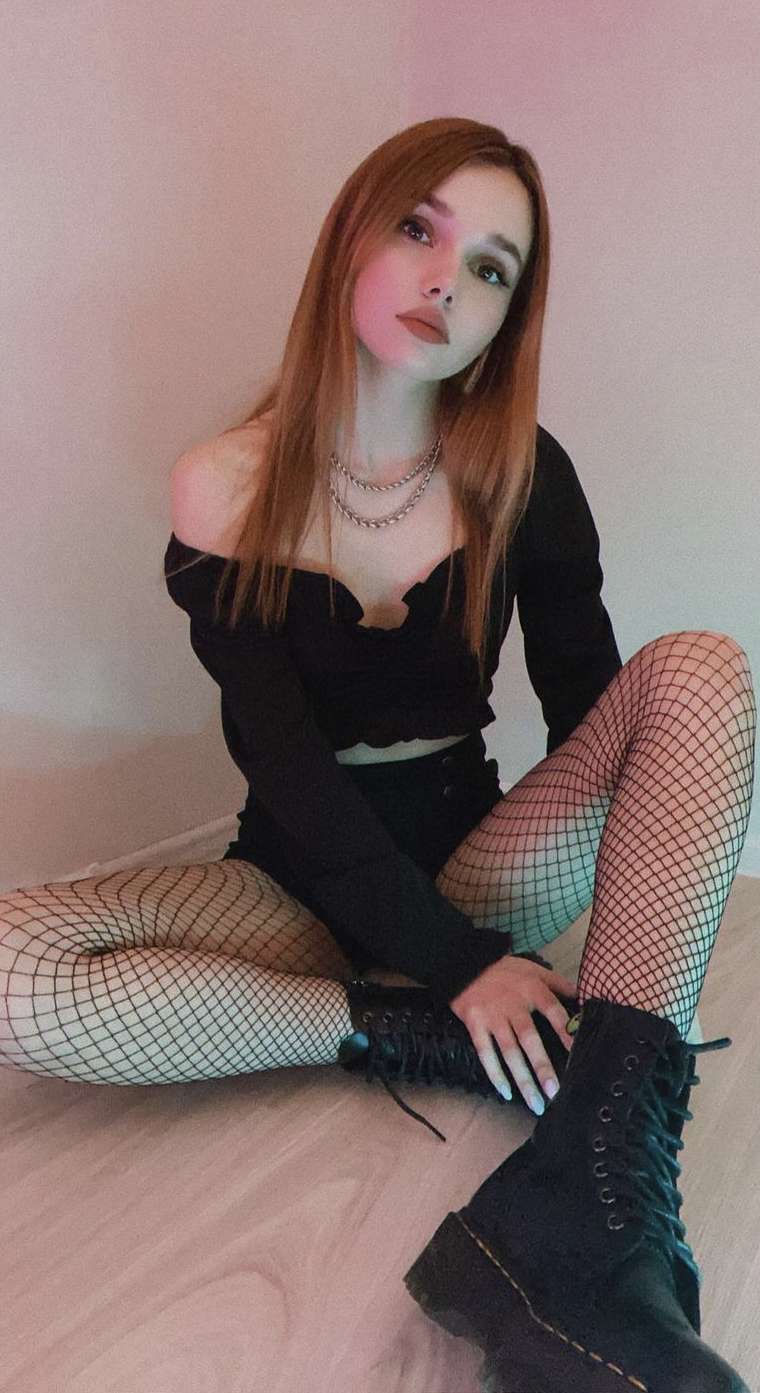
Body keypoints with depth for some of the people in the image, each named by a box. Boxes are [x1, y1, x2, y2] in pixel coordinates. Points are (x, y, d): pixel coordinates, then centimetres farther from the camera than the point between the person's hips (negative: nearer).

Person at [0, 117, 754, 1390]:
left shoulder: (521, 475, -2)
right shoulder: (225, 490, -7)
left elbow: (595, 720, -1)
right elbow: (289, 763, -13)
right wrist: (453, 968, -21)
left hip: (478, 868, 2)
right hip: (307, 891, -1)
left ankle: (591, 1203, -39)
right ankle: (414, 1040, -16)